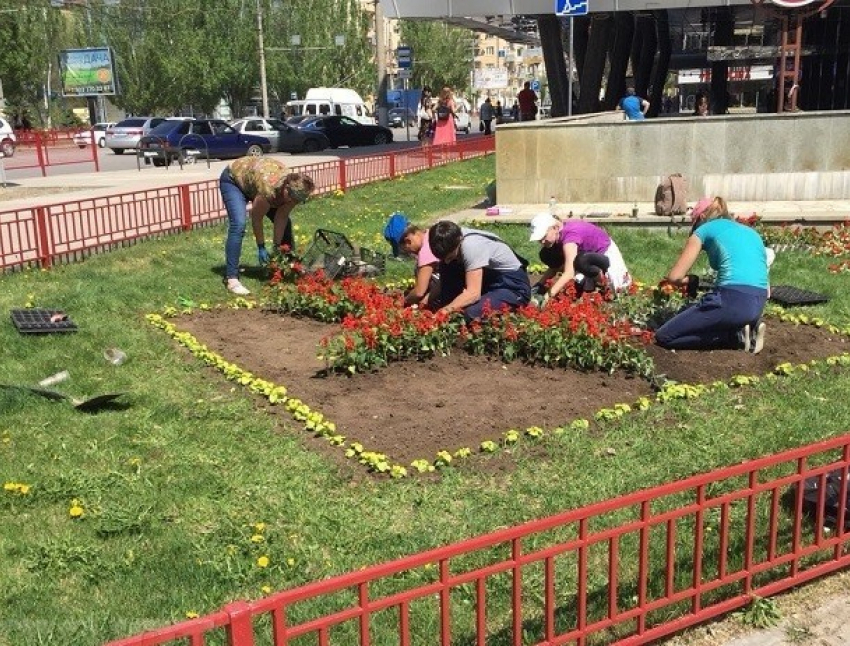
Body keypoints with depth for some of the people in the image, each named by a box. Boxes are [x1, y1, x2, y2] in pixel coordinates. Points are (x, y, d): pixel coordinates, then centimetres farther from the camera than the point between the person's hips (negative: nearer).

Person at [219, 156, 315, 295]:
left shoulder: (294, 189, -24)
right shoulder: (269, 188, -42)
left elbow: (281, 218, -17)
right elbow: (256, 217, -28)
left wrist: (277, 247, -17)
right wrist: (261, 247, -19)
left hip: (253, 178, 7)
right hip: (233, 179, -7)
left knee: (285, 223, 3)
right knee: (239, 225, -26)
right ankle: (231, 279, -26)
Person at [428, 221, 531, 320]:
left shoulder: (471, 247, -32)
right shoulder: (451, 240, -9)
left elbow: (473, 293, -36)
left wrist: (444, 311, -39)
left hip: (514, 286, -8)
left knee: (472, 314, -32)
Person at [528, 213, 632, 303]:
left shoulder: (569, 235, -37)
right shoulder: (556, 235, -14)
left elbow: (569, 274, -46)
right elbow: (554, 267, -4)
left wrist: (548, 295, -52)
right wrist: (539, 285, -19)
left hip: (606, 250, -7)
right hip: (586, 252, 7)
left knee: (581, 262, -40)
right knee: (547, 255, -13)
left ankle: (601, 275, -6)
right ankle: (583, 278, -3)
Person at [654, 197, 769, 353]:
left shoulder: (705, 229, 11)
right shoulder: (751, 232, 27)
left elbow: (675, 276, 5)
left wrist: (689, 280, 27)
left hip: (732, 301, -7)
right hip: (758, 304, 7)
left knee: (663, 337, 5)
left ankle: (737, 336, -1)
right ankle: (744, 329, 10)